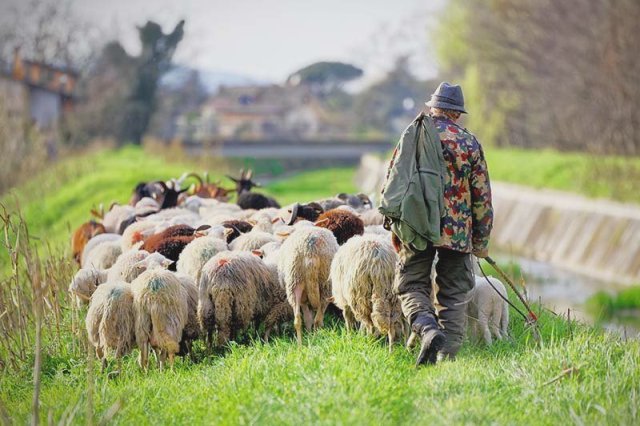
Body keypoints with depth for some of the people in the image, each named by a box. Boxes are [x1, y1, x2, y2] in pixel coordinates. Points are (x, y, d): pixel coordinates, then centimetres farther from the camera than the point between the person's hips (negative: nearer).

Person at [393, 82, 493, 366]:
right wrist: (481, 241, 10)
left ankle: (428, 329, -18)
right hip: (457, 232, 0)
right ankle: (448, 352, -1)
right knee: (454, 295, 8)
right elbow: (482, 196, 3)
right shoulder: (469, 143, 3)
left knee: (411, 286, 9)